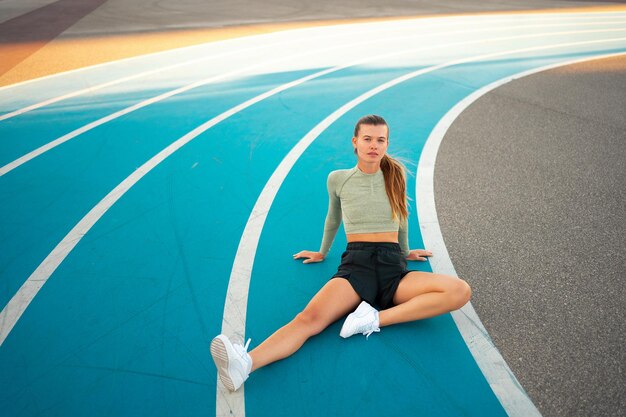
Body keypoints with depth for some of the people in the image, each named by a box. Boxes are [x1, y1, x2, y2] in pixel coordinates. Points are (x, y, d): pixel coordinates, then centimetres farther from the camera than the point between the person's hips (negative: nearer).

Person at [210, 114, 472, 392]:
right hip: (355, 265, -2)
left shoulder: (395, 174, 11)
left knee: (460, 291, -27)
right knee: (310, 318, -32)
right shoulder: (338, 179, 9)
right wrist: (322, 253, 36)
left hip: (393, 268, 2)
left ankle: (377, 318, -29)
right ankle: (245, 363, -53)